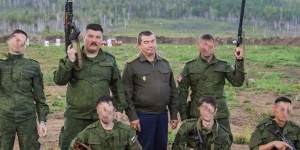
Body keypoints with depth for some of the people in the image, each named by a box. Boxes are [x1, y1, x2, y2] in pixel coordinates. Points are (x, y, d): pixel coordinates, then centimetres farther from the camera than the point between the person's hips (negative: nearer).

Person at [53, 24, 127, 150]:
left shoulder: (109, 60, 6)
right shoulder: (73, 57, 0)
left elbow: (117, 86, 11)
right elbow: (59, 80, -9)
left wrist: (119, 108, 7)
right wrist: (69, 61, -22)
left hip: (102, 116, 1)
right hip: (76, 116, -1)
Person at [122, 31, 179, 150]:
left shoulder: (165, 64, 10)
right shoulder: (132, 66, -4)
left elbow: (173, 91, 12)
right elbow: (127, 95, -7)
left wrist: (174, 115, 9)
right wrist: (132, 117, -12)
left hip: (162, 114, 4)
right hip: (143, 115, -4)